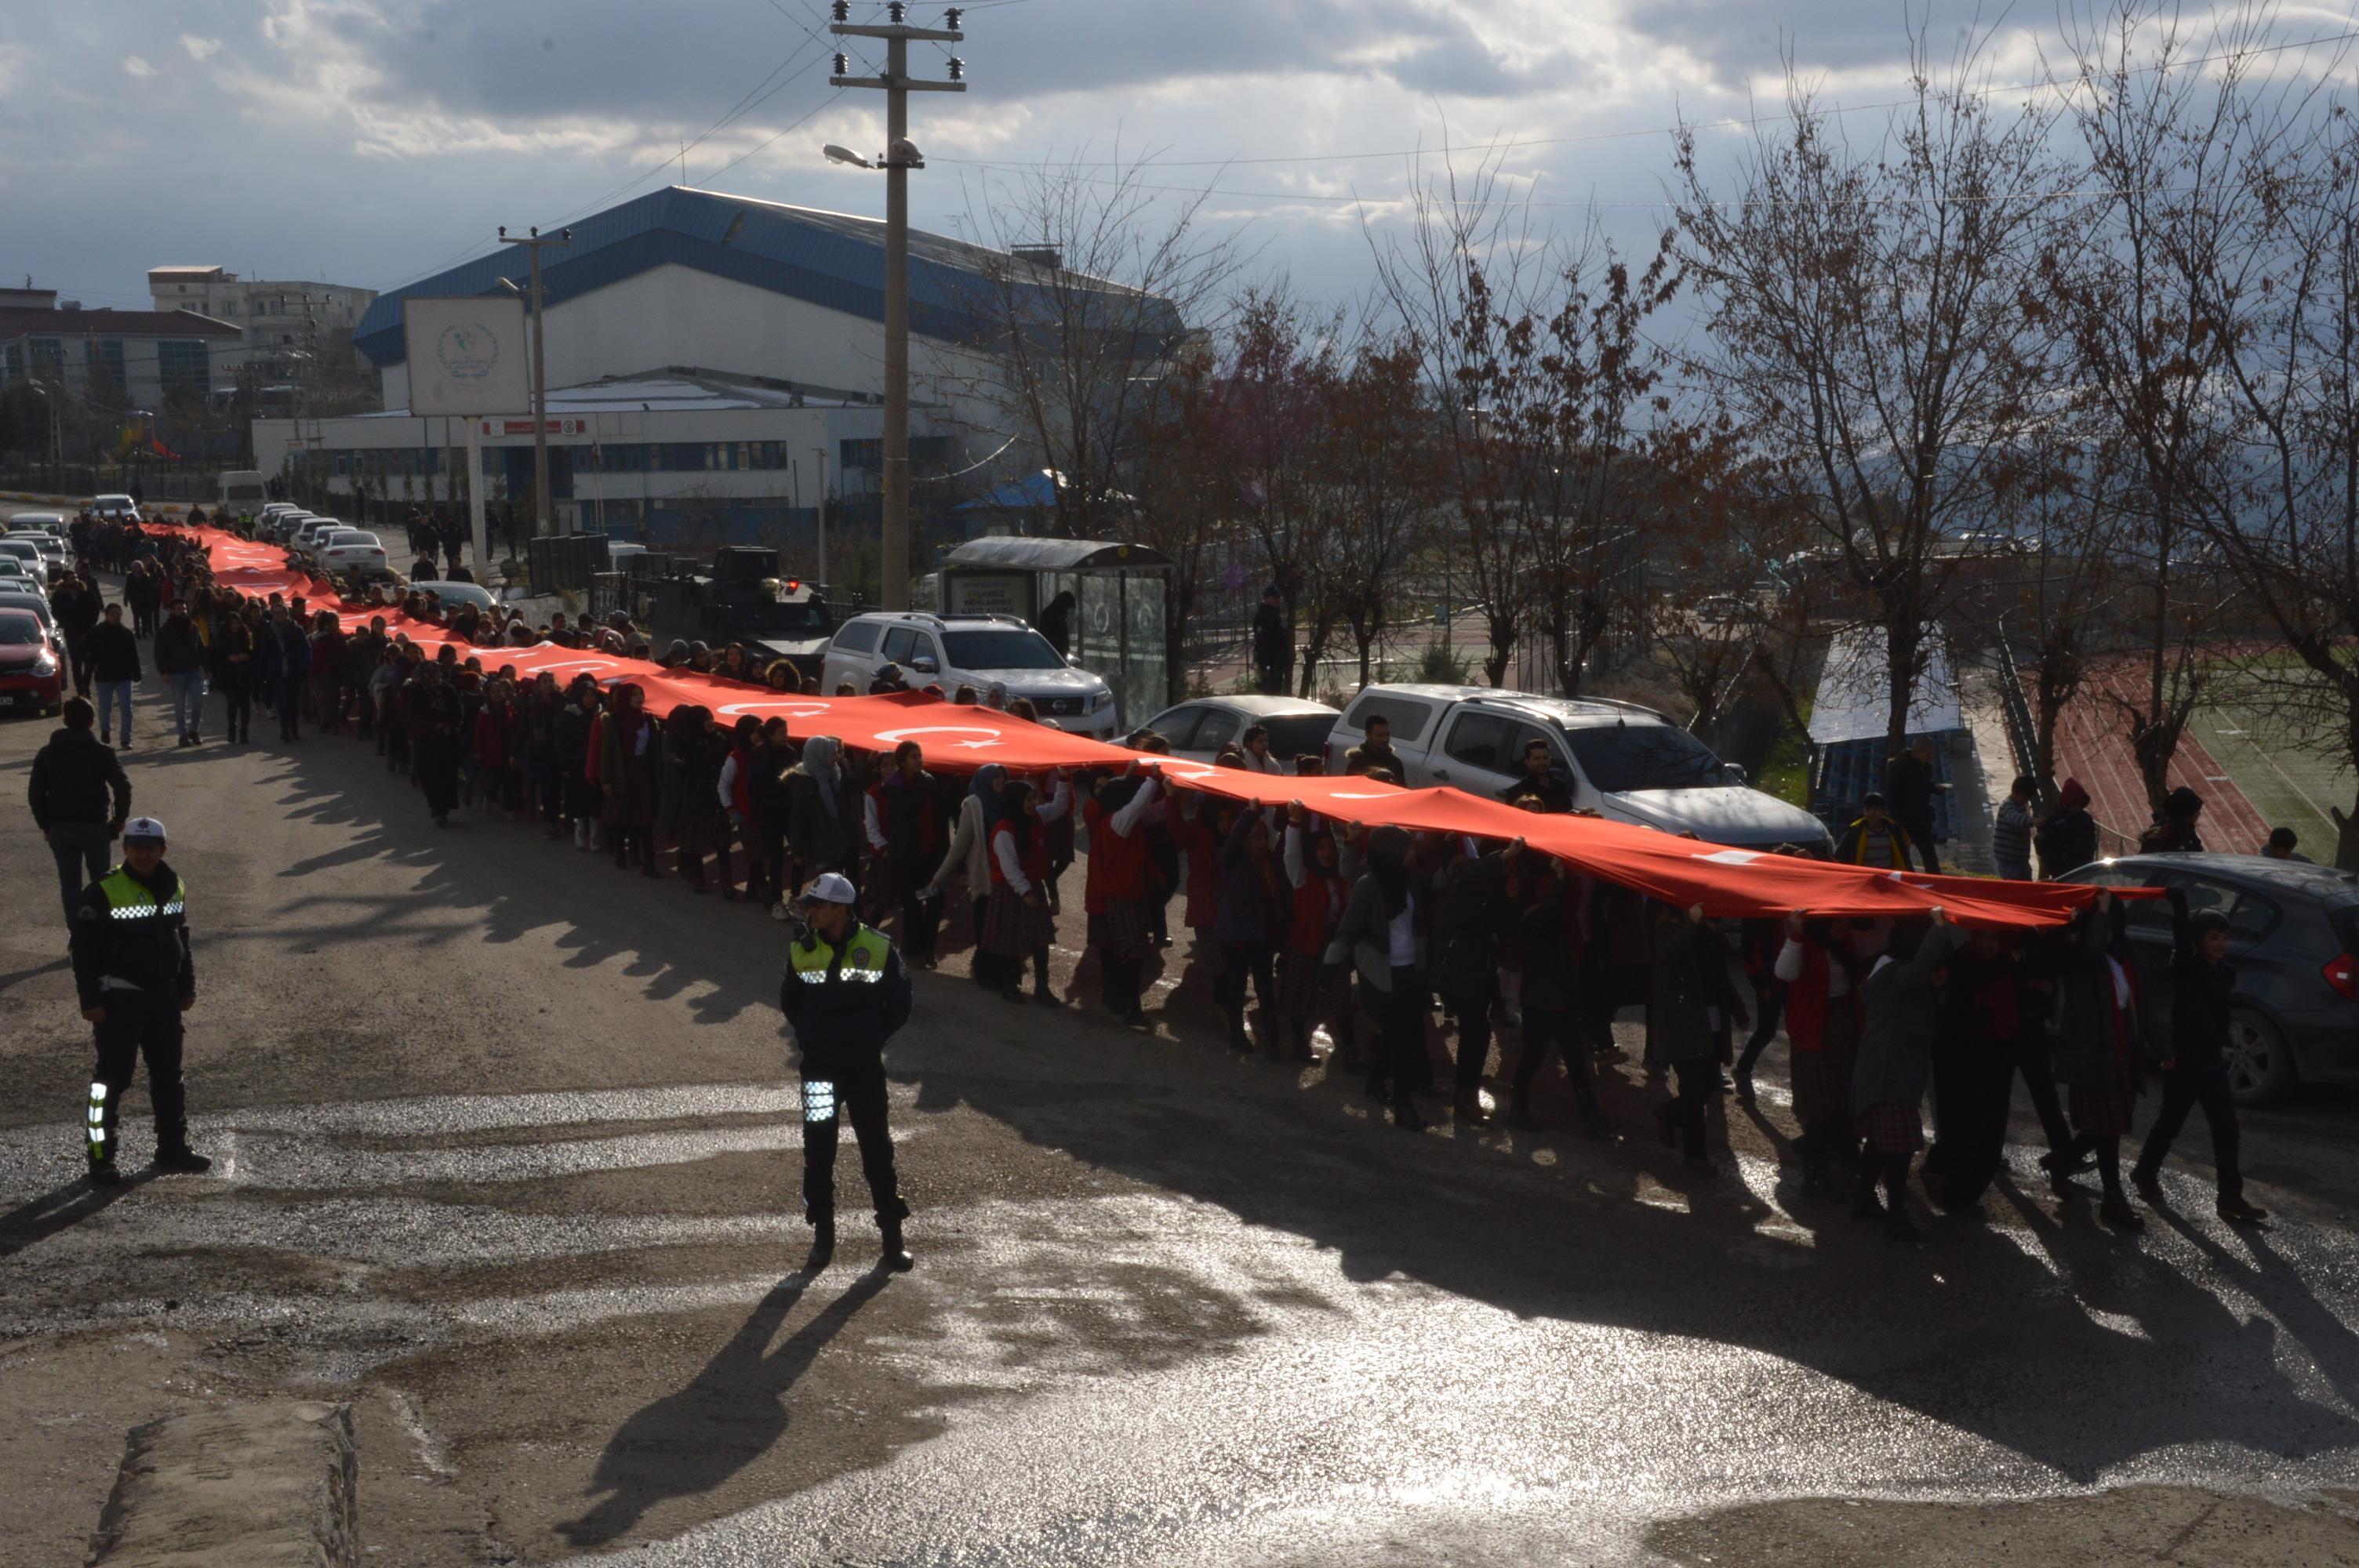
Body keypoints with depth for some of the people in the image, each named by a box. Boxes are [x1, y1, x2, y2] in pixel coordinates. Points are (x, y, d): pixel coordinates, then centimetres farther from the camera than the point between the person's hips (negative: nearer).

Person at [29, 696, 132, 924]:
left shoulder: (46, 754, 3)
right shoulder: (101, 752, -5)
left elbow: (36, 794, 1)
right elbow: (122, 786, -14)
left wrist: (45, 826, 9)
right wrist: (120, 818, -1)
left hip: (61, 829, 1)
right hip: (96, 826, -1)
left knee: (70, 885, 6)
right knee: (100, 881, 14)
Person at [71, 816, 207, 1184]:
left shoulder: (174, 888, 7)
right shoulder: (104, 893, -13)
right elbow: (84, 949, -12)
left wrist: (187, 987, 15)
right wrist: (90, 1000, -15)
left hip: (164, 996, 6)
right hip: (119, 999, -6)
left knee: (169, 1074, 13)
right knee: (112, 1077, -4)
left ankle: (173, 1149, 24)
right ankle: (100, 1158, 2)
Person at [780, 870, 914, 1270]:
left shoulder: (879, 948, -8)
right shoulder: (801, 950, -2)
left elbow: (899, 1005, 3)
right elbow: (789, 1002, 13)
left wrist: (871, 1039, 3)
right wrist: (812, 1039, 9)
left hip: (865, 1068, -2)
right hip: (817, 1068, 2)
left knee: (877, 1148, 3)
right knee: (818, 1151, 6)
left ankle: (892, 1237, 12)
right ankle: (822, 1234, 20)